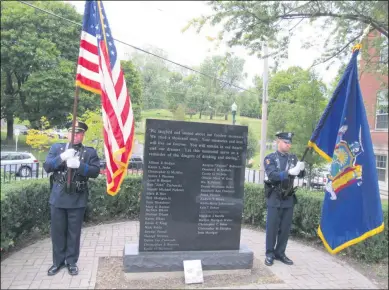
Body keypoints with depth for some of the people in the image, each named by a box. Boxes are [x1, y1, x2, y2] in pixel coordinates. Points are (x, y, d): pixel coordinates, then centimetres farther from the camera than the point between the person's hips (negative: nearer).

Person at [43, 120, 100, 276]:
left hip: (77, 200, -1)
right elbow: (47, 167, -3)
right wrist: (61, 158, -19)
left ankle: (71, 262, 25)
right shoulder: (56, 148, 6)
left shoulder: (90, 152, 1)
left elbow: (95, 171, -9)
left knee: (74, 232, 9)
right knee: (57, 231, 13)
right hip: (58, 198, 2)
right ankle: (58, 261, 29)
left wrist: (79, 165, -24)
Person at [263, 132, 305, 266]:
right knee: (272, 227, 2)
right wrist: (289, 172, -33)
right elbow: (272, 175, -19)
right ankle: (270, 254, 13)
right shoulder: (270, 158, -5)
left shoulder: (293, 158, 10)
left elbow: (301, 175, 3)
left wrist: (301, 168, -21)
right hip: (275, 198, -4)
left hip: (289, 198, 5)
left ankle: (280, 253, 23)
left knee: (285, 228, 10)